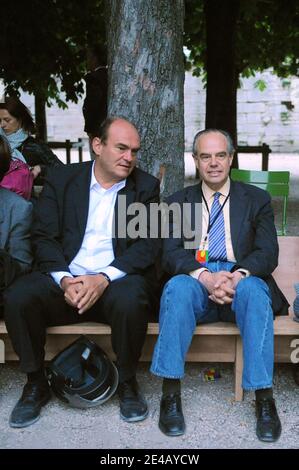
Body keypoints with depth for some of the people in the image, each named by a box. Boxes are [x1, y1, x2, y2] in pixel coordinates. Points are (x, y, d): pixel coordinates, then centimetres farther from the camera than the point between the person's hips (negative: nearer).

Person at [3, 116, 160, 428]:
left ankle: (127, 383, -7)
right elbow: (44, 237, 2)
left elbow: (148, 244, -3)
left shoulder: (145, 186, 7)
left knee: (130, 300, -34)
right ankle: (36, 384, -2)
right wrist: (64, 280, -17)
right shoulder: (61, 179, 9)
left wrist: (104, 279, -19)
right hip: (64, 279, 1)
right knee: (17, 297, -25)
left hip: (117, 280, -1)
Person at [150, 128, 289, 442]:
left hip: (243, 281, 0)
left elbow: (268, 253, 1)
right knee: (178, 287, -34)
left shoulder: (256, 199, 14)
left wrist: (237, 276, -21)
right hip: (195, 281, 1)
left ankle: (264, 398, -33)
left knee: (255, 291, -35)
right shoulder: (178, 202, 15)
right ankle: (170, 393, -32)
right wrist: (206, 277, -20)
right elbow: (170, 254, 1)